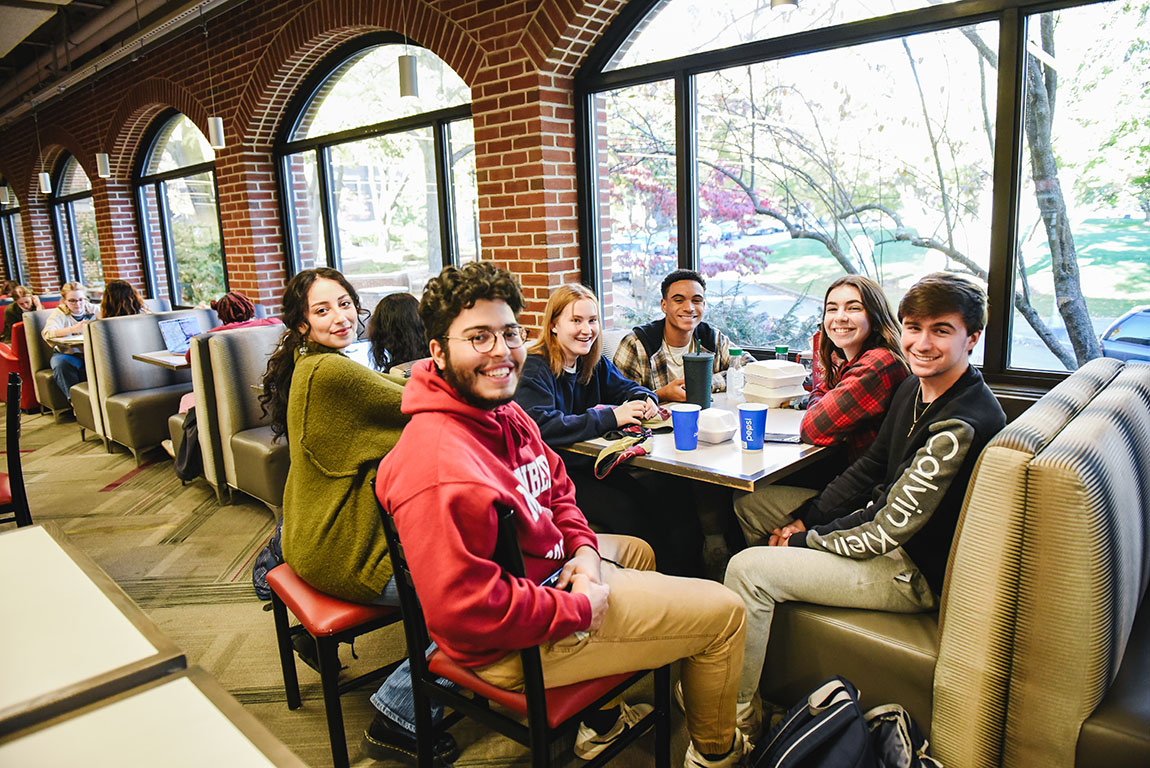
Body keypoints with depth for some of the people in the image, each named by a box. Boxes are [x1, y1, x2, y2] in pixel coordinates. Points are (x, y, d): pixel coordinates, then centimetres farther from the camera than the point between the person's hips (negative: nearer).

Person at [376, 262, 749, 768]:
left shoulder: (504, 413, 1)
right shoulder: (441, 465, -34)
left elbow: (557, 488, 14)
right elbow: (467, 611, -35)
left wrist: (583, 548, -5)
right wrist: (580, 608, -23)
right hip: (513, 645, -10)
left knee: (637, 551, 35)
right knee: (724, 611, 1)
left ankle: (601, 721, 42)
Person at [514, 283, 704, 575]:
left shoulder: (594, 363, 11)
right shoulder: (534, 370, -13)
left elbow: (626, 387, 22)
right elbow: (540, 427, -28)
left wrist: (644, 400, -5)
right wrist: (610, 417, -28)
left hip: (594, 464, 7)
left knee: (673, 491, -16)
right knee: (626, 507, -29)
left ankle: (687, 579, -8)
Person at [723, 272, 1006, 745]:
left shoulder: (961, 427, -29)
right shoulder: (915, 388, 0)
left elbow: (886, 533, -28)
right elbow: (869, 469, 10)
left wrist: (802, 540, -14)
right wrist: (804, 519, 1)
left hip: (915, 570, -10)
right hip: (883, 519, 10)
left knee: (747, 570, -20)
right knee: (748, 504, 15)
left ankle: (737, 724, 0)